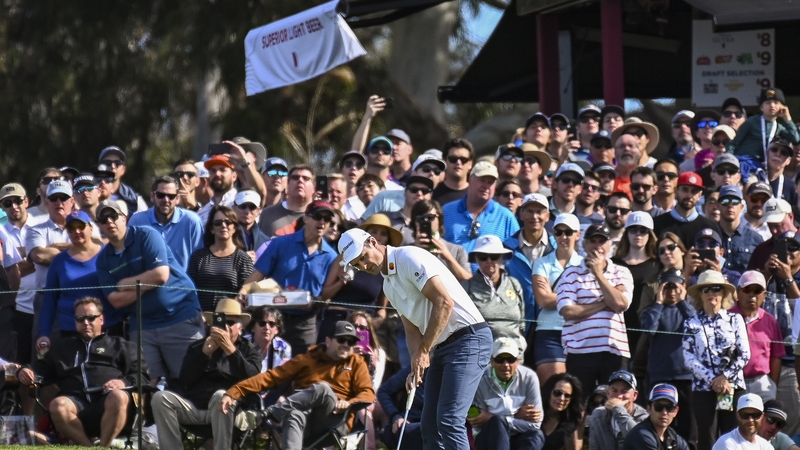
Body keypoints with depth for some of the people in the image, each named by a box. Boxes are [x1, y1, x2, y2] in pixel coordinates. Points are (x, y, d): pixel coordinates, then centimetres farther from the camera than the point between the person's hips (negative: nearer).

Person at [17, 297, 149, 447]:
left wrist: (124, 382, -7)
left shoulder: (120, 345, 26)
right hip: (76, 402, 2)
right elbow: (42, 370, 31)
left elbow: (142, 375, 15)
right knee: (58, 405, -34)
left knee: (118, 397, -38)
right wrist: (26, 374, 8)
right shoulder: (61, 347, 36)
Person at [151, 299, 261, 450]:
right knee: (160, 397, -22)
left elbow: (252, 379, -7)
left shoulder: (249, 349, 15)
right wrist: (205, 353, -8)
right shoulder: (197, 347, 21)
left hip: (224, 409, -3)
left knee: (221, 396, -37)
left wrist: (230, 350, -15)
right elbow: (185, 381, 4)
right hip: (193, 407, 3)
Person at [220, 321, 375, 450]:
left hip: (334, 422, -1)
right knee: (294, 416, -38)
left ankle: (269, 414, -30)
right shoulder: (307, 360, 18)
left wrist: (349, 403, -18)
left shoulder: (356, 363, 19)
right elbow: (272, 377, 11)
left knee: (322, 388, -31)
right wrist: (232, 393, -1)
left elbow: (367, 393, 7)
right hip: (306, 421, 1)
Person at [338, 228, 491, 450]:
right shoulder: (389, 285, 18)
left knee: (449, 421, -17)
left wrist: (423, 350, -15)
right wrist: (417, 366, -2)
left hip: (468, 338, -10)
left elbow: (444, 302, -19)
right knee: (430, 423, 5)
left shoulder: (410, 258, -11)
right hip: (442, 347, 10)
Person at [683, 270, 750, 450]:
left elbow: (744, 354, 2)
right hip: (703, 388, 0)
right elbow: (689, 358, -1)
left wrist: (725, 377, -9)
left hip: (733, 386, 0)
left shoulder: (735, 320, 9)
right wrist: (712, 380, -11)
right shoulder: (691, 324, 8)